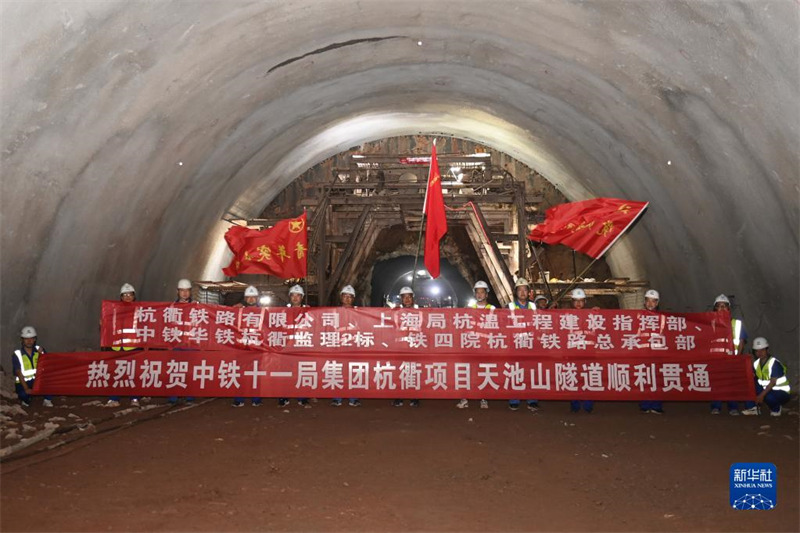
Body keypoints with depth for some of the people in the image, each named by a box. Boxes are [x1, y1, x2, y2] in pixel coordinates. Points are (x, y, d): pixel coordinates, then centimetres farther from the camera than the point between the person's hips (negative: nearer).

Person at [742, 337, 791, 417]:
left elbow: (773, 382, -26)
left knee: (769, 397, -38)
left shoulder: (774, 363, -19)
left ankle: (776, 409, -2)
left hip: (781, 392, -6)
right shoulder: (756, 363, 2)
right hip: (767, 389, 6)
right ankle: (752, 407, -5)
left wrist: (762, 395, -33)